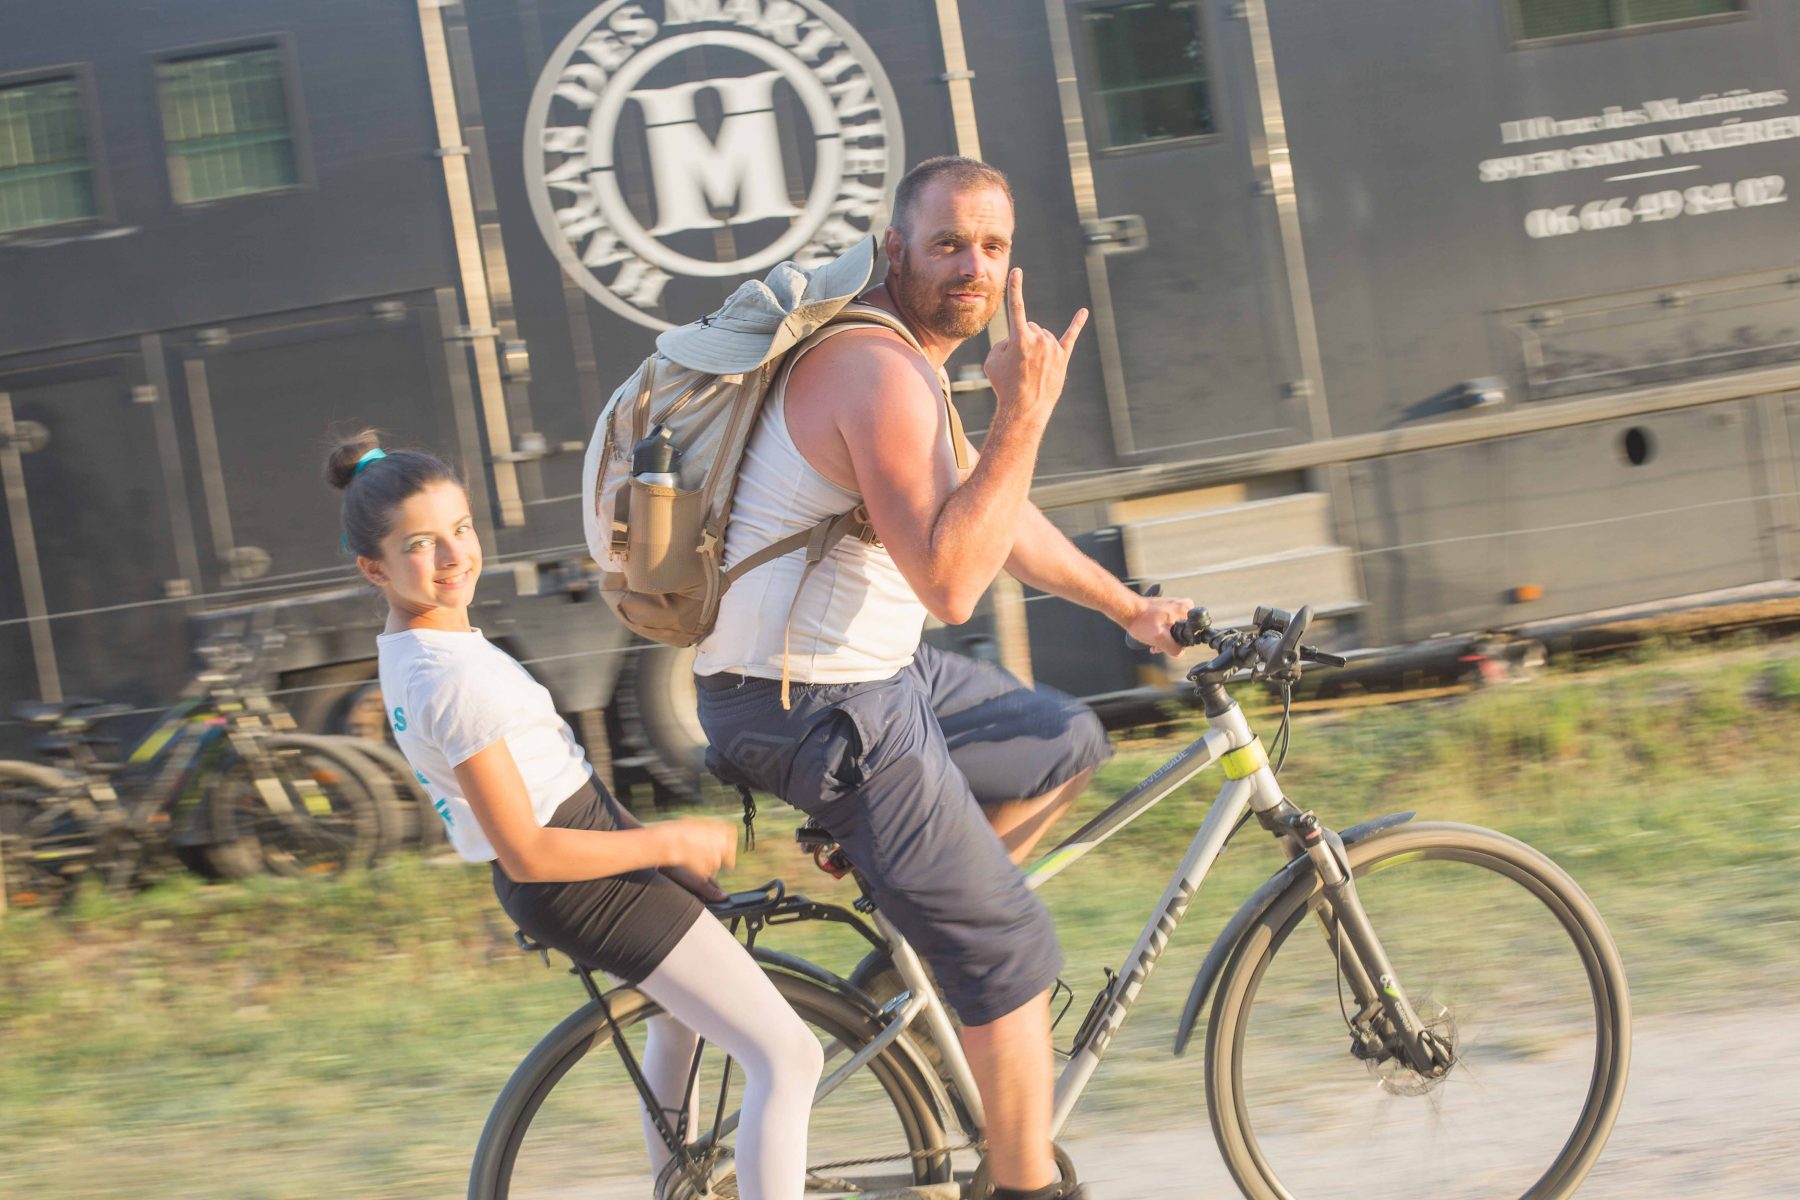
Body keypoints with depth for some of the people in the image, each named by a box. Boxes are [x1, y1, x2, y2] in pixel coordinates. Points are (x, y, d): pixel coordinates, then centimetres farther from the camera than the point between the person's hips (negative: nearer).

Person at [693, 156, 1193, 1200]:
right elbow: (950, 583, -31)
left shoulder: (914, 357, 11)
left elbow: (991, 516, 24)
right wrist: (1026, 414, -28)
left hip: (876, 673, 10)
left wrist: (1128, 606, 31)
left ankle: (919, 923, 22)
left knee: (1069, 748, 23)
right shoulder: (879, 372, -23)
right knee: (1013, 952, -2)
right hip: (818, 710, -10)